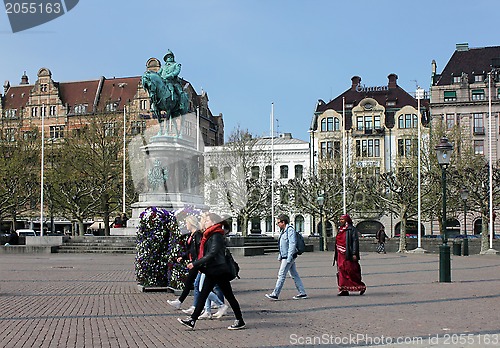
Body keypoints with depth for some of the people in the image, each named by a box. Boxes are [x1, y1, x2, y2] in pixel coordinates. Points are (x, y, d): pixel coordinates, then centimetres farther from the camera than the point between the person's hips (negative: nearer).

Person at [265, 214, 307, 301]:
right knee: (294, 275, 10)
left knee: (281, 275, -6)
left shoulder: (290, 230, -15)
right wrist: (280, 256, 23)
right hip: (285, 257, 10)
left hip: (289, 257, -10)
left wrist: (289, 257, -23)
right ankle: (302, 293, 14)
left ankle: (275, 294, -3)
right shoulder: (283, 231, 15)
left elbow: (292, 244, -20)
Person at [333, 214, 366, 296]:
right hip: (341, 255, 8)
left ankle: (361, 286, 12)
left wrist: (354, 254, -19)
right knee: (341, 271, 4)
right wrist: (336, 254, 19)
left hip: (348, 255, -8)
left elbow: (355, 241, -13)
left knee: (351, 271, -3)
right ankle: (344, 290, 6)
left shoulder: (351, 229, -7)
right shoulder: (340, 229, 16)